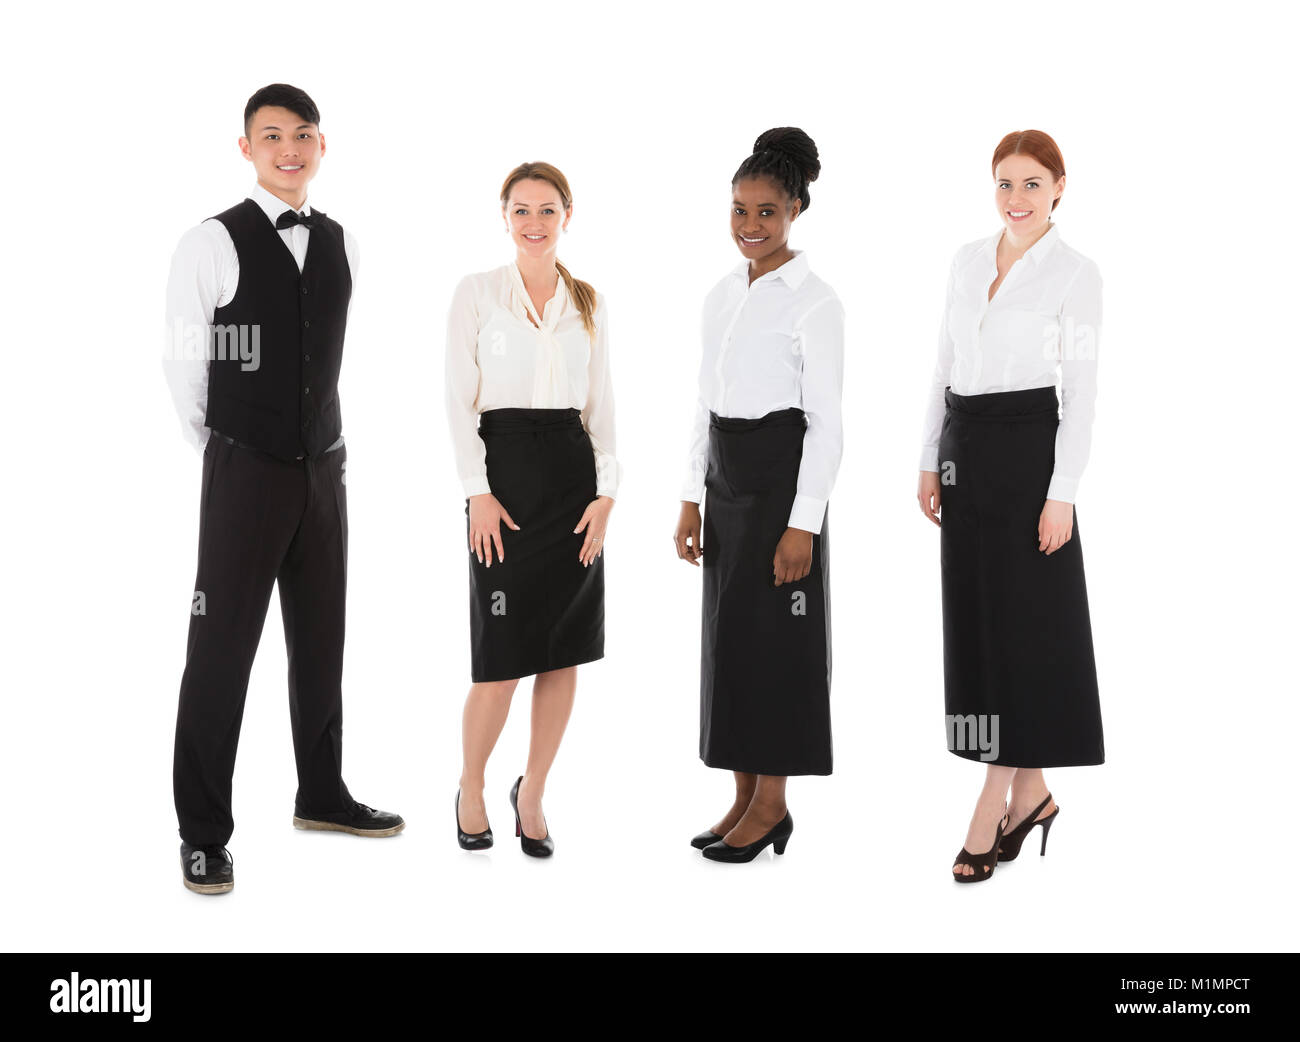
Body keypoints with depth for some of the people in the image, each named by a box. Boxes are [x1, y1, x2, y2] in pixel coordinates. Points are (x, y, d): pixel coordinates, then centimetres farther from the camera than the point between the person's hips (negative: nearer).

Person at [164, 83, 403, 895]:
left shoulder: (342, 245, 8)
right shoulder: (212, 244, -8)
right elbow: (183, 365, -3)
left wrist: (318, 444, 13)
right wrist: (218, 451, 5)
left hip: (324, 468, 5)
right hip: (245, 472, -5)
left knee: (322, 641, 14)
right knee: (223, 648, -1)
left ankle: (321, 796, 31)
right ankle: (204, 832, 10)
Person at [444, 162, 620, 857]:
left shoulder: (588, 303, 10)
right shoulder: (476, 293, 2)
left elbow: (601, 405, 10)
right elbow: (459, 400, -2)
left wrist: (605, 492, -1)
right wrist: (478, 491, -10)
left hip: (574, 470, 3)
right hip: (504, 467, -3)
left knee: (563, 651, 5)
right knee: (501, 654, -5)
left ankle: (532, 795, 21)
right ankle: (471, 788, 19)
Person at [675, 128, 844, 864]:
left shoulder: (815, 301, -10)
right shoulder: (722, 295, 12)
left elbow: (827, 422, -13)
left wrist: (804, 523, -18)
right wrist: (692, 498, 10)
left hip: (782, 476, -8)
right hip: (727, 477, 8)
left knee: (770, 634, -3)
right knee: (728, 632, 10)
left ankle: (772, 805, 10)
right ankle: (747, 799, 20)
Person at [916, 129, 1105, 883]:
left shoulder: (1077, 274, -6)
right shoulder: (968, 260, 11)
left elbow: (1082, 389, -9)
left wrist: (1063, 492, -14)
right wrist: (931, 461, 10)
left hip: (1029, 449, -6)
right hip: (966, 451, 7)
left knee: (1021, 625, -3)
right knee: (974, 622, 8)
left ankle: (993, 806, 3)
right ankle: (1029, 793, 19)